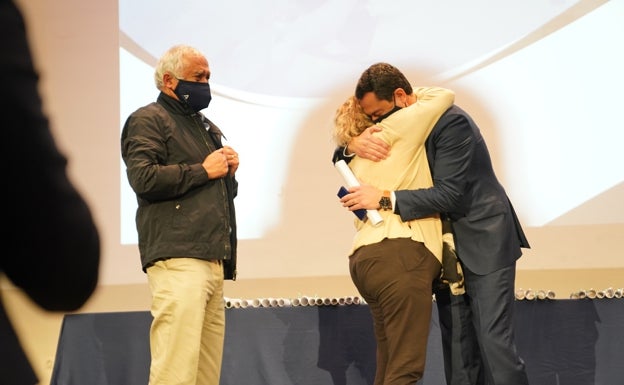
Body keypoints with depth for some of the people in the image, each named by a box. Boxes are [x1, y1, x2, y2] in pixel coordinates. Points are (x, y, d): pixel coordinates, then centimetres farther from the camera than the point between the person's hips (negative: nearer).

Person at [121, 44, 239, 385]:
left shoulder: (207, 127, 28)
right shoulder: (148, 121, 1)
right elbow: (143, 177, -15)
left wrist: (229, 171, 13)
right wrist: (203, 170, -7)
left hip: (214, 261, 9)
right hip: (178, 260, -9)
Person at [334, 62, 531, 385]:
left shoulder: (452, 122, -20)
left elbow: (449, 195, -26)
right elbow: (340, 157, 9)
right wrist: (354, 145, -16)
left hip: (483, 243, -7)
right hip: (446, 247, 7)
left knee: (494, 341, -12)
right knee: (457, 347, 3)